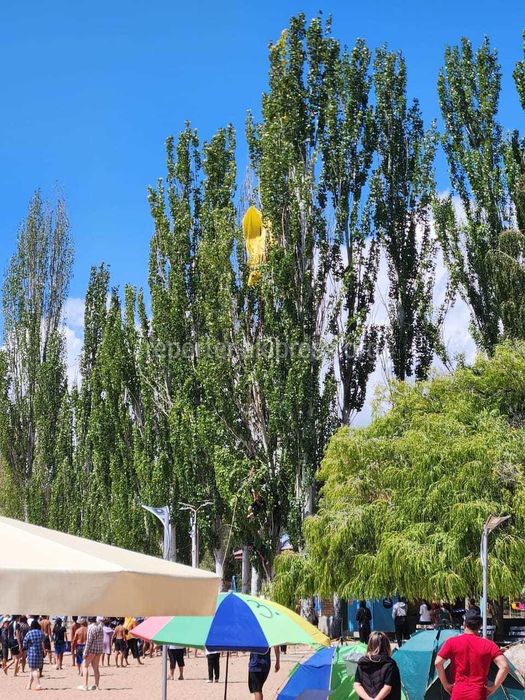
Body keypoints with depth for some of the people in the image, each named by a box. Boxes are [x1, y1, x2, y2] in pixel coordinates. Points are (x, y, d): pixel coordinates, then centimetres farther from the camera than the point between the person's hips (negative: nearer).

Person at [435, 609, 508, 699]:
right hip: (479, 695, 0)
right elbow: (504, 667, -10)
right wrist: (493, 688, -2)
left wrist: (445, 685, 2)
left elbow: (438, 663, -9)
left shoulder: (452, 642, 0)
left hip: (457, 695, 0)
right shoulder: (488, 645, 0)